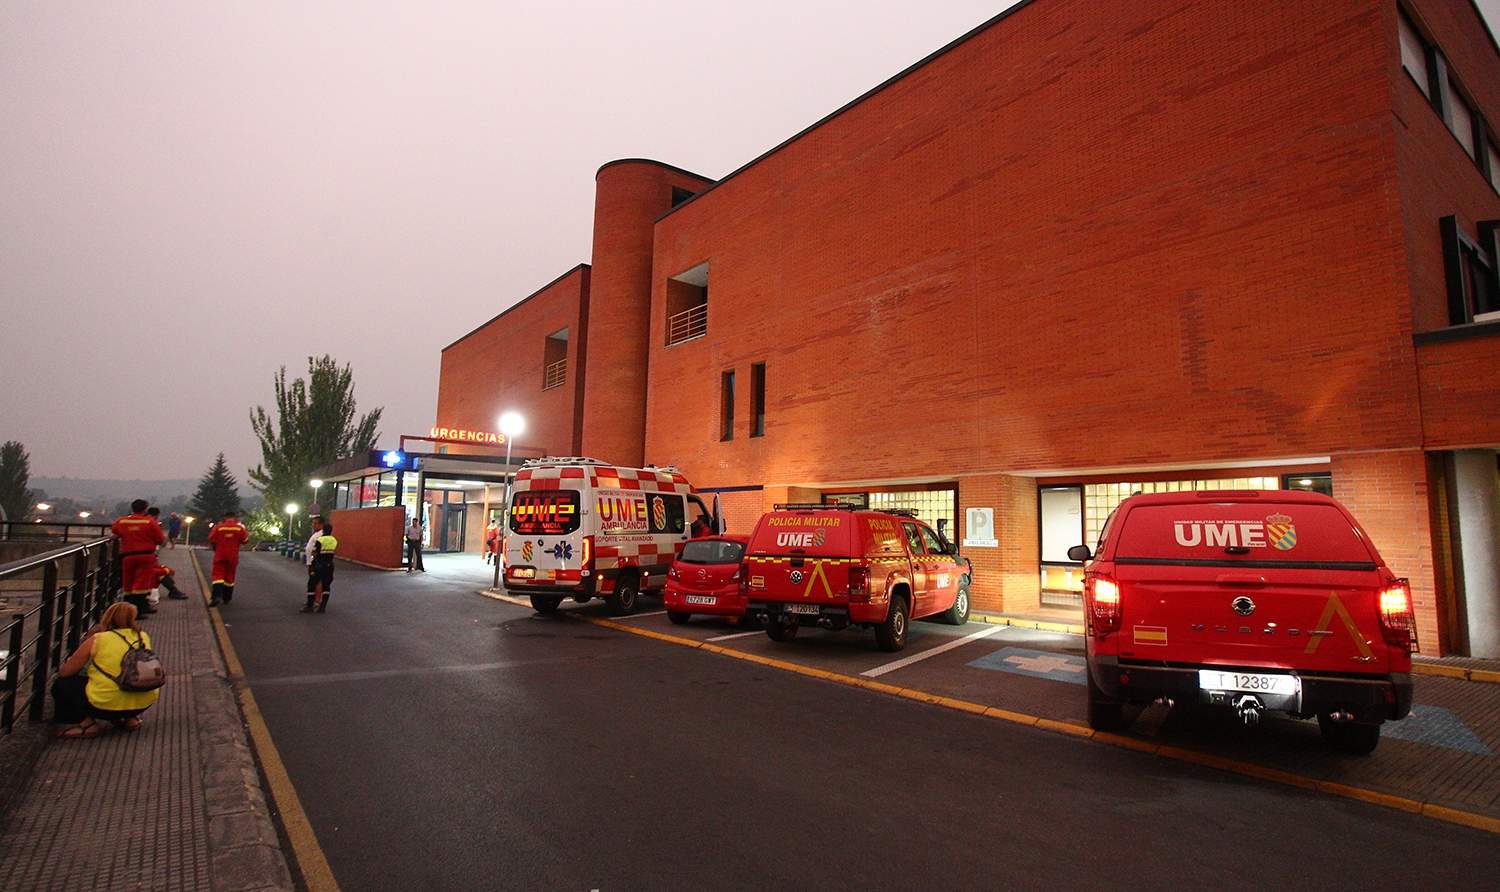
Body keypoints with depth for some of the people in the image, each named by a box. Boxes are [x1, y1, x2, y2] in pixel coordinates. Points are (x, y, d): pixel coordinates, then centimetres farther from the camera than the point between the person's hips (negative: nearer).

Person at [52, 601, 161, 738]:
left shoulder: (97, 640, -6)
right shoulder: (144, 637, 5)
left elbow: (64, 673, 4)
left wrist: (64, 665, 26)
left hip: (105, 705, -5)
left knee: (61, 685, 18)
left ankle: (88, 722, 3)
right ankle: (130, 718, 21)